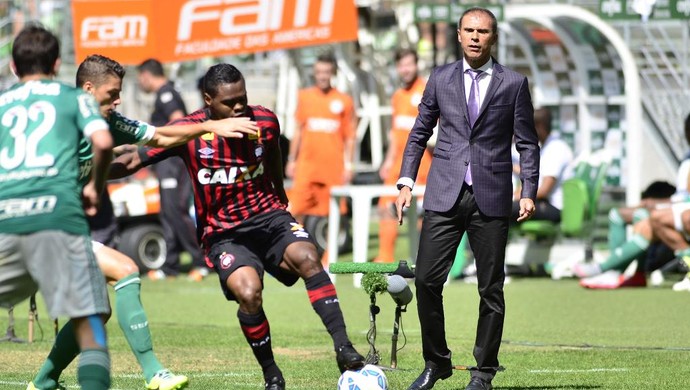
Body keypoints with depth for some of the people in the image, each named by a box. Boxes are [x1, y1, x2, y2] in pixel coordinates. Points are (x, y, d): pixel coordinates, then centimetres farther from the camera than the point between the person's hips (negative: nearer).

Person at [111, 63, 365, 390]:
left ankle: (343, 349, -28)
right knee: (248, 293, -29)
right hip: (224, 235, -3)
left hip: (268, 216, 3)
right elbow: (133, 161, -10)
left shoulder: (264, 122, -2)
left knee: (307, 259, -28)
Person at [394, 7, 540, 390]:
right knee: (426, 279, -6)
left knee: (491, 289, 2)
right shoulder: (440, 79, 9)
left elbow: (527, 143, 6)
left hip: (491, 198, -1)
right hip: (444, 195, 1)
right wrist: (405, 182, 6)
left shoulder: (513, 84, 4)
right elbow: (419, 134, 15)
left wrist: (529, 192, -3)